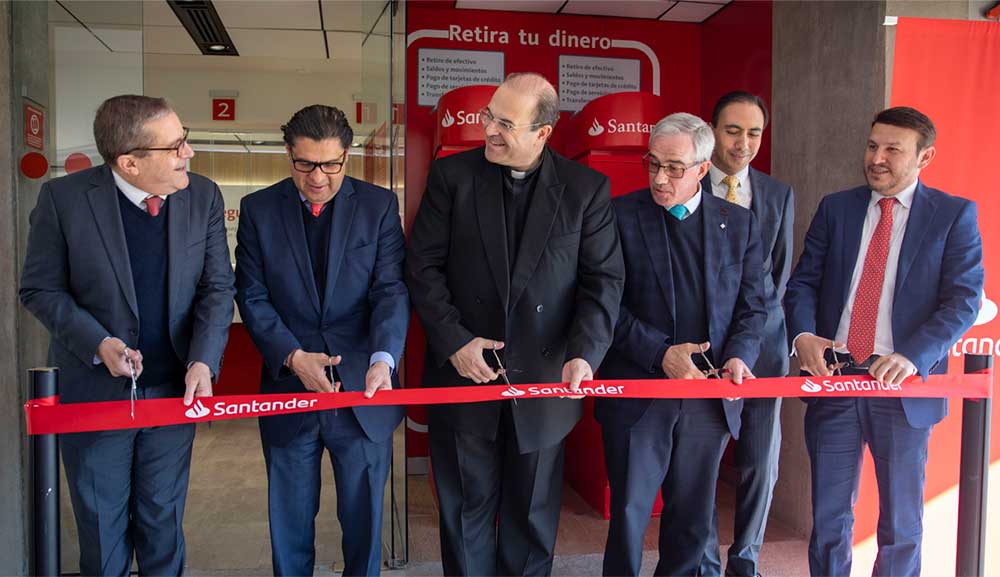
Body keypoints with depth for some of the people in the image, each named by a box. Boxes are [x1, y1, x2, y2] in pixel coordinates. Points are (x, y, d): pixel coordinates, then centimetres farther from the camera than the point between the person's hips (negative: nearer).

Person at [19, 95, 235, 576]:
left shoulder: (203, 197, -6)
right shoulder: (63, 198, -13)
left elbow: (217, 287, -4)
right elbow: (39, 289, -6)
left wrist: (203, 360, -17)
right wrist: (98, 344, -20)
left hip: (174, 390, 2)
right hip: (93, 388, -1)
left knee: (162, 522, 17)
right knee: (101, 525, 17)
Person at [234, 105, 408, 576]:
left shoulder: (379, 205, -2)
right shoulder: (258, 209, 1)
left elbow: (391, 289, -9)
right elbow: (252, 296, -2)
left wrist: (383, 358, -26)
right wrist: (293, 356, -16)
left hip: (363, 387, 0)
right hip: (288, 390, 1)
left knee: (364, 516, 13)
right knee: (290, 520, 15)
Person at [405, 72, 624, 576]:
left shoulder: (587, 188, -3)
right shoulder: (452, 175, -3)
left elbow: (603, 280, -3)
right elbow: (423, 265, -3)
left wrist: (583, 353, -16)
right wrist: (454, 341, -13)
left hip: (544, 379, 0)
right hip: (464, 371, 0)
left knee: (533, 514, 16)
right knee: (467, 509, 13)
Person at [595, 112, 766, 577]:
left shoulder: (739, 223, 7)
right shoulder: (620, 215, -3)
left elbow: (752, 306, 9)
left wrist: (739, 355, -10)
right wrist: (661, 352, -17)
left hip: (710, 398, 3)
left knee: (693, 521, 15)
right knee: (629, 517, 6)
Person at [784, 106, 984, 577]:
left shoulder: (954, 215, 0)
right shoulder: (835, 208, 8)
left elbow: (964, 299, -8)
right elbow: (803, 282, 6)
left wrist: (912, 356, -22)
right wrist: (803, 334, -14)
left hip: (902, 387, -2)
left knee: (901, 523, 13)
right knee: (828, 516, 10)